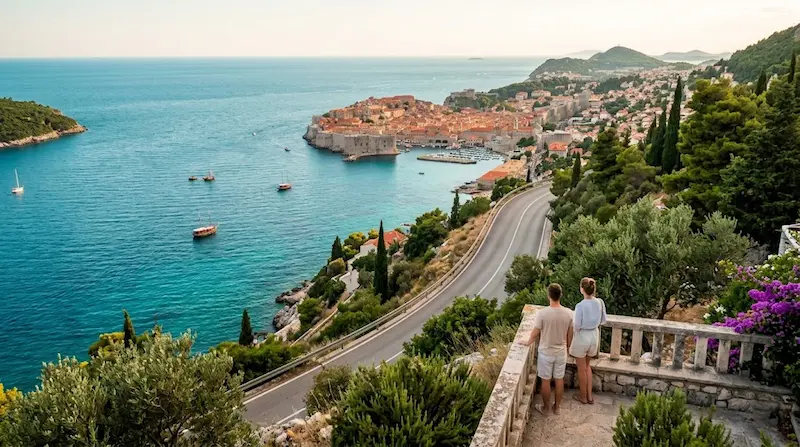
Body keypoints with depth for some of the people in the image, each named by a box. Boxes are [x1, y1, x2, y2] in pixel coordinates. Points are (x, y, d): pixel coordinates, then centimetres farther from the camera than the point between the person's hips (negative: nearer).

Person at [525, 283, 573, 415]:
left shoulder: (542, 313, -23)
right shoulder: (568, 313, -13)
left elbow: (535, 334, -13)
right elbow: (569, 334, 0)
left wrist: (528, 342, 8)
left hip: (546, 352, -3)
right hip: (561, 352, 3)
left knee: (545, 380, 13)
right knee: (559, 379, 19)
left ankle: (545, 408, 27)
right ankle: (557, 407, 33)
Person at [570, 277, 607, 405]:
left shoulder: (580, 306, -26)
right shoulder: (600, 302, -10)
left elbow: (576, 326, -20)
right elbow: (603, 320, 3)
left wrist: (572, 323, 1)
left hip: (582, 337, -5)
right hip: (594, 336, 6)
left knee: (581, 369, 13)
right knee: (587, 366, 25)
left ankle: (583, 397, 28)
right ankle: (589, 396, 27)